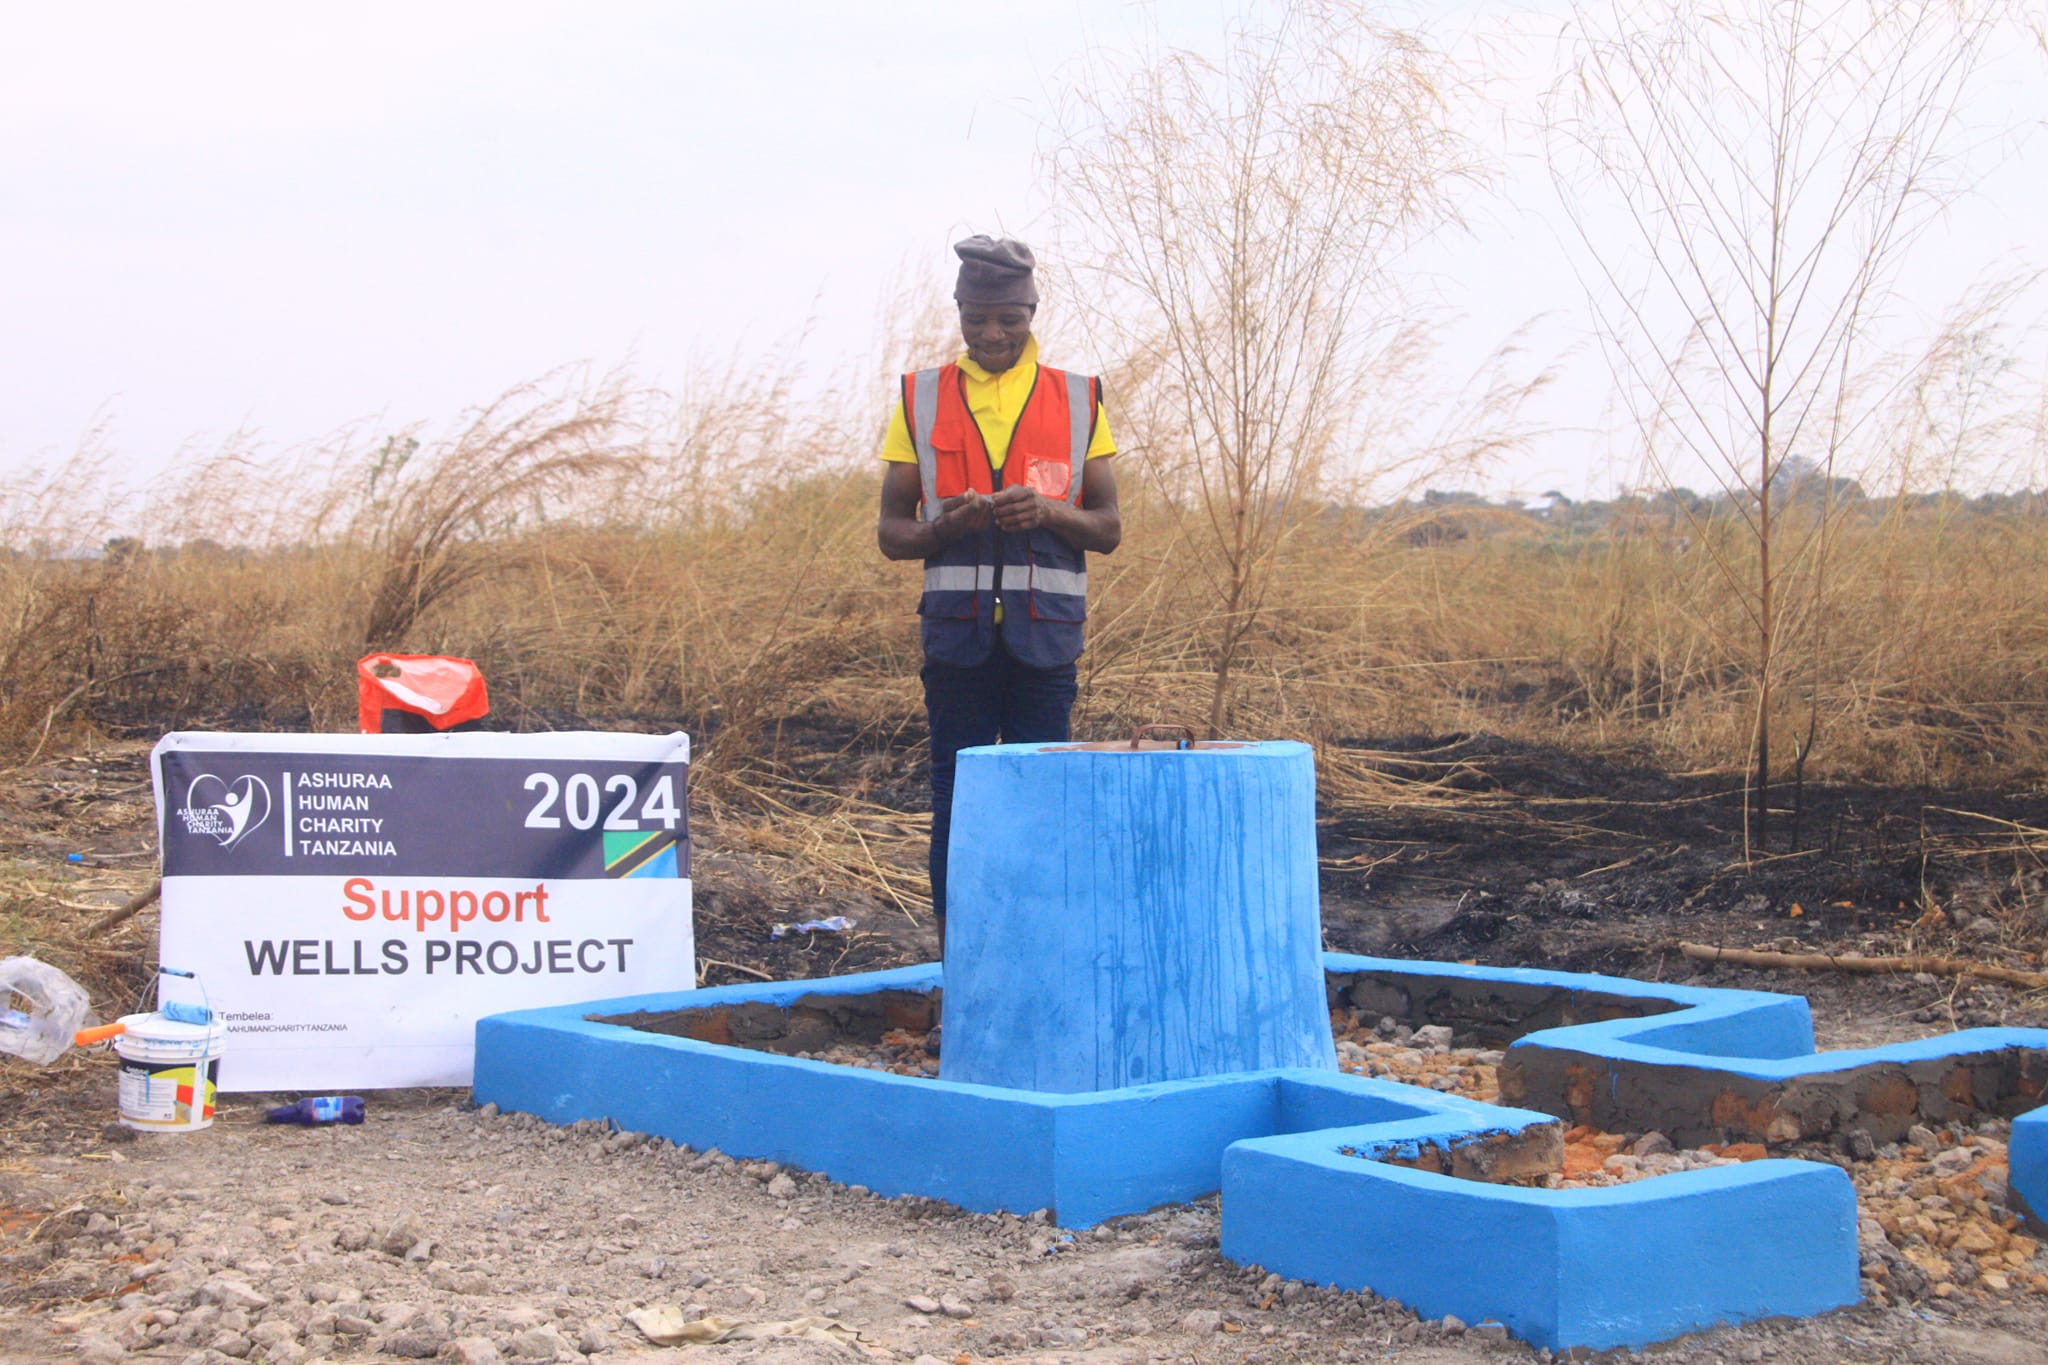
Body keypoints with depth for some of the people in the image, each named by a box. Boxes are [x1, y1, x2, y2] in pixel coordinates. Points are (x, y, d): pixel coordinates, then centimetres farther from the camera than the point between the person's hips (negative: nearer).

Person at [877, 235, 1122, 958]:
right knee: (956, 792, 0)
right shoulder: (921, 399, 10)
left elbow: (1109, 529, 10)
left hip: (1046, 630, 0)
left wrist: (1049, 513, -11)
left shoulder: (1078, 399, 11)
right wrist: (945, 527, -13)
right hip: (956, 628, 0)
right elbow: (891, 532, 9)